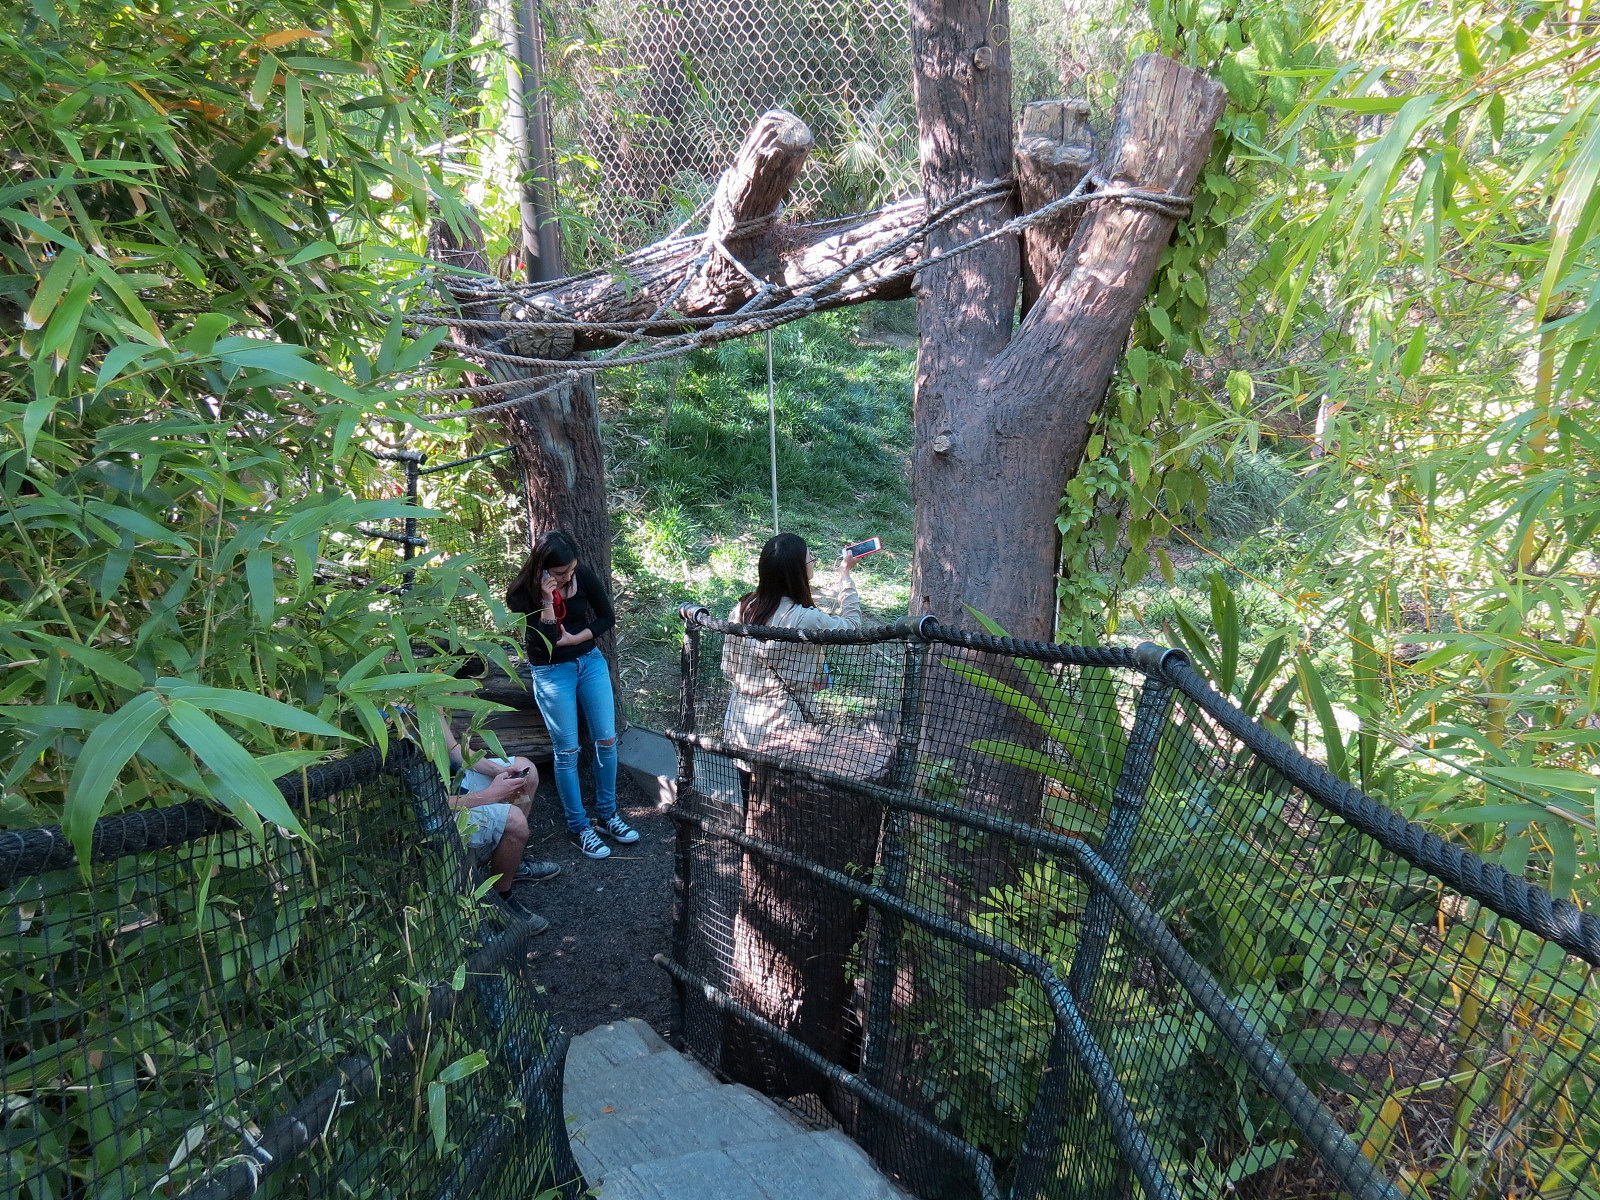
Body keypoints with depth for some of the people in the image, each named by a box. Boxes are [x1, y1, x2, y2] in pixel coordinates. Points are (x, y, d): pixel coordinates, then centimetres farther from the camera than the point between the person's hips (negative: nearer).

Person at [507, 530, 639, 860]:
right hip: (552, 672, -3)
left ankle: (607, 815, 22)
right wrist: (547, 601, -33)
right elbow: (545, 643, -24)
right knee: (567, 752, 2)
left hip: (591, 661, 3)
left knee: (606, 740, 5)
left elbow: (607, 617, -1)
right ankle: (578, 827, 15)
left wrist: (574, 638, -14)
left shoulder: (584, 576, -12)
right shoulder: (523, 593, -18)